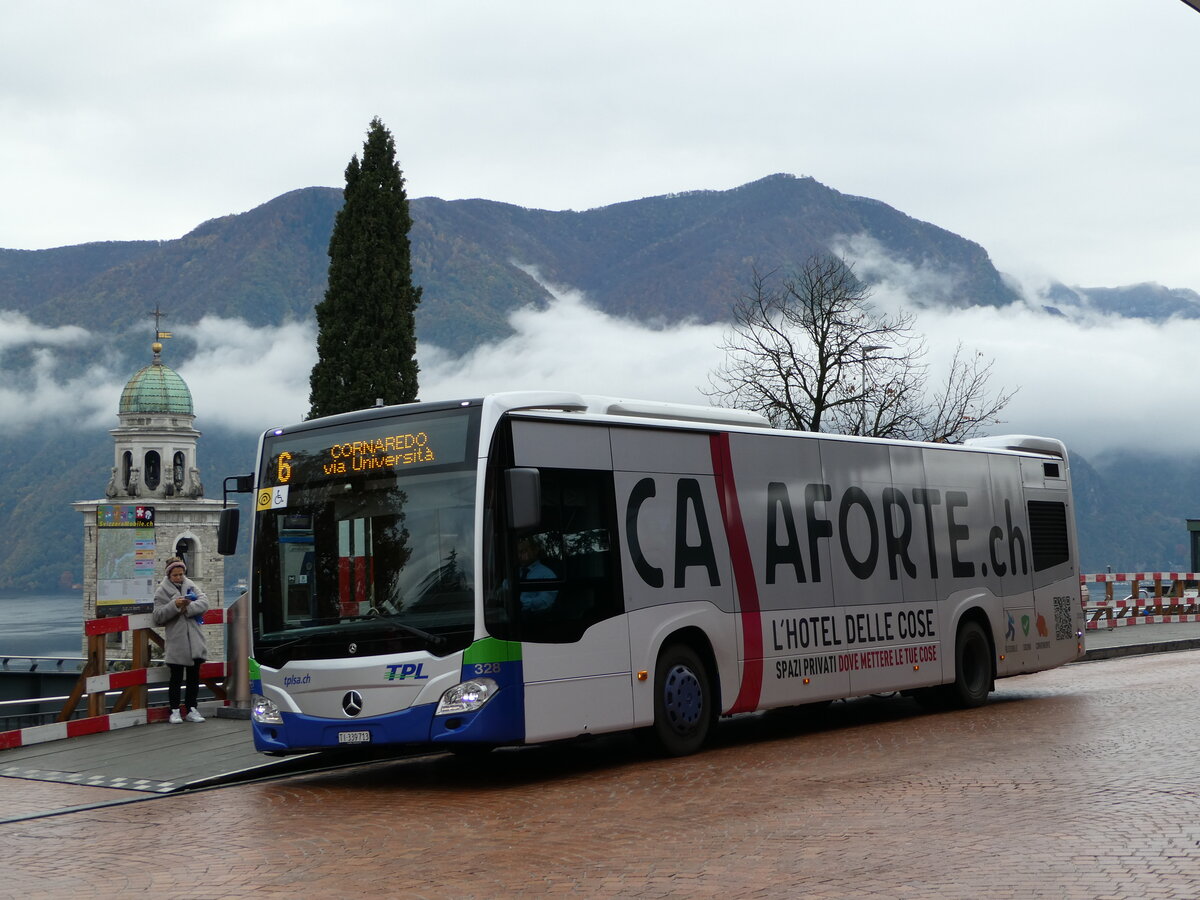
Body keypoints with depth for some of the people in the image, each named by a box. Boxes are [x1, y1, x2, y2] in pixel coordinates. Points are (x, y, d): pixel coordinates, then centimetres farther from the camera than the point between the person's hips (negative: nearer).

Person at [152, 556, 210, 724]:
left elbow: (204, 601, -1)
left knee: (194, 676, 9)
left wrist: (188, 608, -16)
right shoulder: (162, 591, 1)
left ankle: (191, 710, 18)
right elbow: (158, 616, -6)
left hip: (194, 640, 4)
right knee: (176, 677, 2)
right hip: (176, 642, -4)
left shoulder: (190, 585, 11)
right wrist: (175, 606, -19)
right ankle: (175, 711, 11)